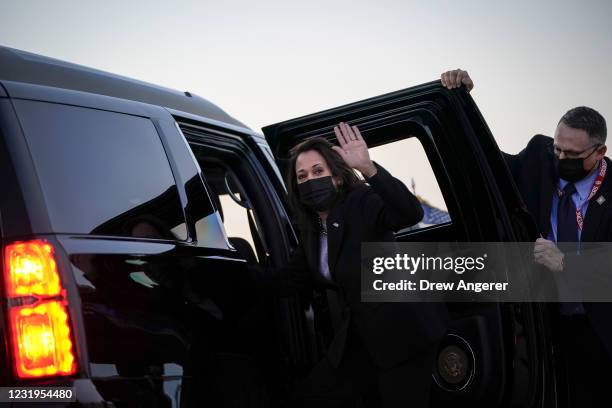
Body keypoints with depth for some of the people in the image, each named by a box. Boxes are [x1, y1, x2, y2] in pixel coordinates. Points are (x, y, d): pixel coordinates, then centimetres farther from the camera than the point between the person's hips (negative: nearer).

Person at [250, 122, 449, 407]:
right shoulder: (311, 226, 7)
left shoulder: (363, 202, -15)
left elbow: (411, 213, -34)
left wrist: (368, 167, -45)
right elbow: (292, 279, 14)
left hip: (403, 333, -8)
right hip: (358, 340, 8)